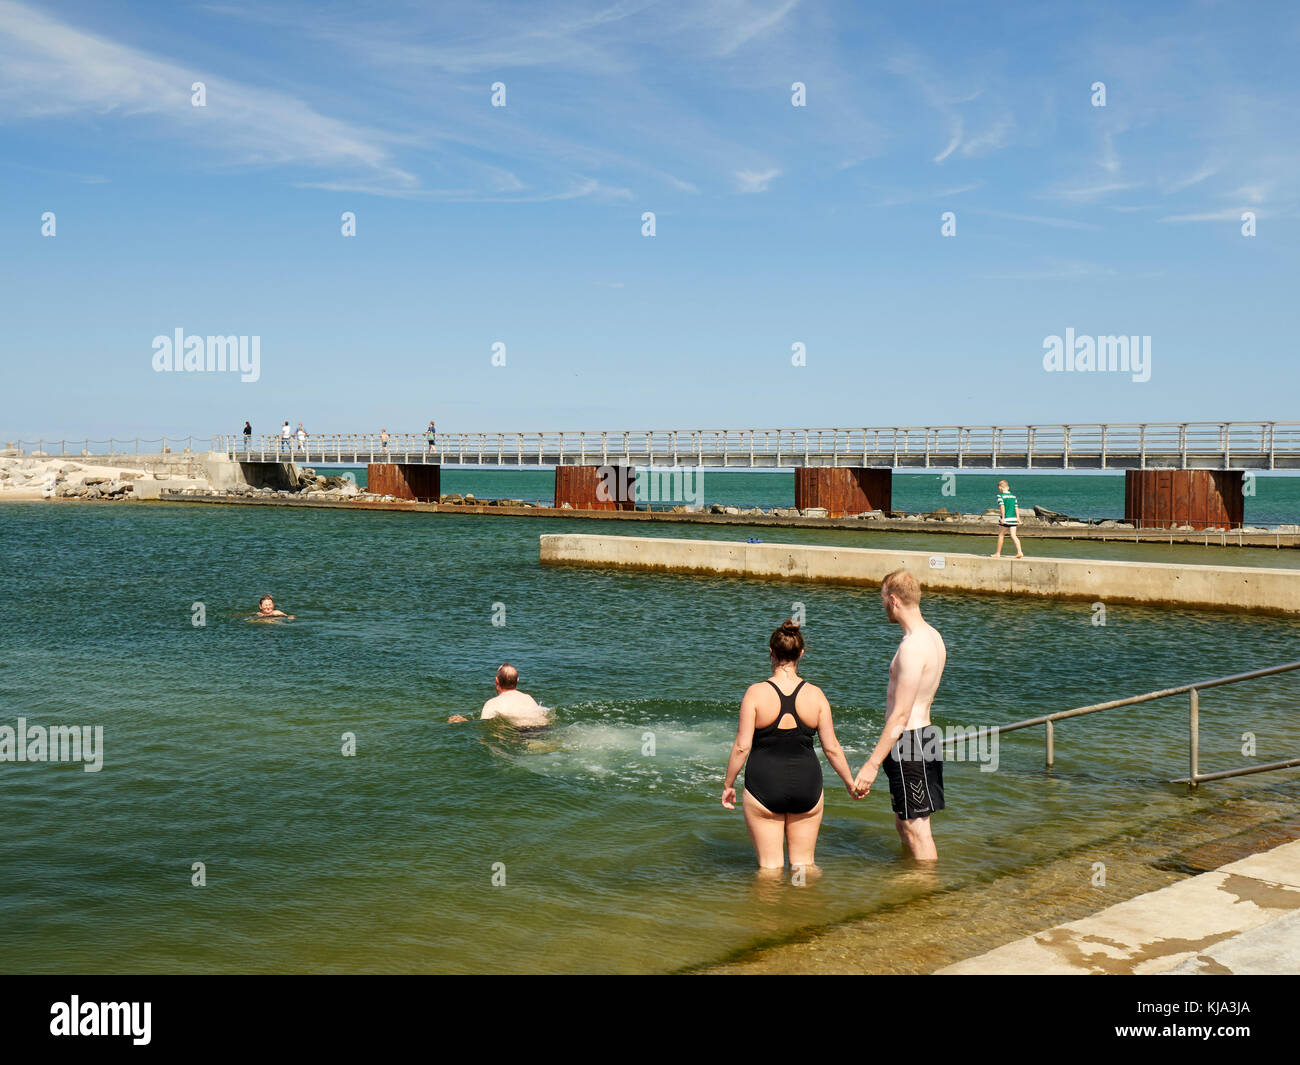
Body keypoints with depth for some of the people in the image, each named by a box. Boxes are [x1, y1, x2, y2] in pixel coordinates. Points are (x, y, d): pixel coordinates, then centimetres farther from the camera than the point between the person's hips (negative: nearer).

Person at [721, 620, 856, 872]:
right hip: (806, 788, 2)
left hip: (764, 788, -2)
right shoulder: (815, 694, -3)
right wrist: (851, 782, 14)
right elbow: (832, 748, -1)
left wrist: (728, 784, 3)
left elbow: (742, 746, -10)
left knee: (770, 866, 8)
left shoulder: (756, 693, -10)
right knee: (803, 863, 17)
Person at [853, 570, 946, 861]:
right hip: (922, 735, 10)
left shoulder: (912, 646, -22)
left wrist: (872, 765, -21)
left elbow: (901, 715, -23)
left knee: (916, 827, 0)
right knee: (904, 823, 21)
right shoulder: (932, 636, 10)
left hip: (909, 740, -10)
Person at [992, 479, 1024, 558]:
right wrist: (1018, 518, 11)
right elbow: (1016, 508, 10)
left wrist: (1003, 518, -17)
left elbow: (1002, 507, -15)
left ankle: (998, 553, 16)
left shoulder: (1000, 496, -5)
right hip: (1013, 519, 5)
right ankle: (1019, 552, -16)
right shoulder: (1013, 496, 12)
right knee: (1013, 536, 0)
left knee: (1001, 535, 8)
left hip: (1005, 519, -5)